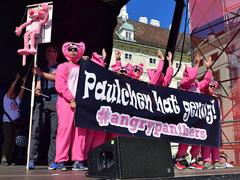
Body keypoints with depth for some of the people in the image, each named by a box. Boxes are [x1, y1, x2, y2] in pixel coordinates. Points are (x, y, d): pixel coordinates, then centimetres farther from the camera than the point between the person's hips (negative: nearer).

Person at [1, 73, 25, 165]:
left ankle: (9, 160, 1)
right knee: (8, 139, -17)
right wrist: (16, 79, 1)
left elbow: (21, 93, 14)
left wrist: (24, 83, 9)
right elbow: (11, 88, 1)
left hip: (16, 123, 5)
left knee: (13, 141, 1)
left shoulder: (16, 101, 22)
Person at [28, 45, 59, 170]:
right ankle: (32, 160, -9)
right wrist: (37, 89, -3)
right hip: (41, 101, 4)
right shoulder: (42, 68, 26)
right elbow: (38, 82, 18)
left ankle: (52, 161, -5)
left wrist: (41, 73, -6)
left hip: (55, 101, -3)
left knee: (55, 131, -8)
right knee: (36, 129, -9)